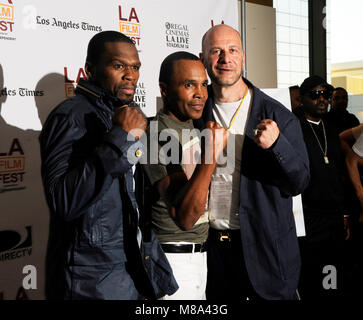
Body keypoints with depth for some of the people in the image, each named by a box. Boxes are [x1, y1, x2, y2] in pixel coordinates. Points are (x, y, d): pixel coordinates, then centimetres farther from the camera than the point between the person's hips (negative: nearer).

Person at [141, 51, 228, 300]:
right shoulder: (158, 135, -20)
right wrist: (210, 155, -31)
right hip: (174, 258, -9)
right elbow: (185, 217, -26)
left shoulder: (190, 126, 9)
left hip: (199, 254, 9)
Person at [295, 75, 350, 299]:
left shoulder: (332, 131, 14)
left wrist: (345, 214, 15)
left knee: (334, 285, 12)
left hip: (335, 221, 6)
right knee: (309, 286, 3)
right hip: (308, 221, -6)